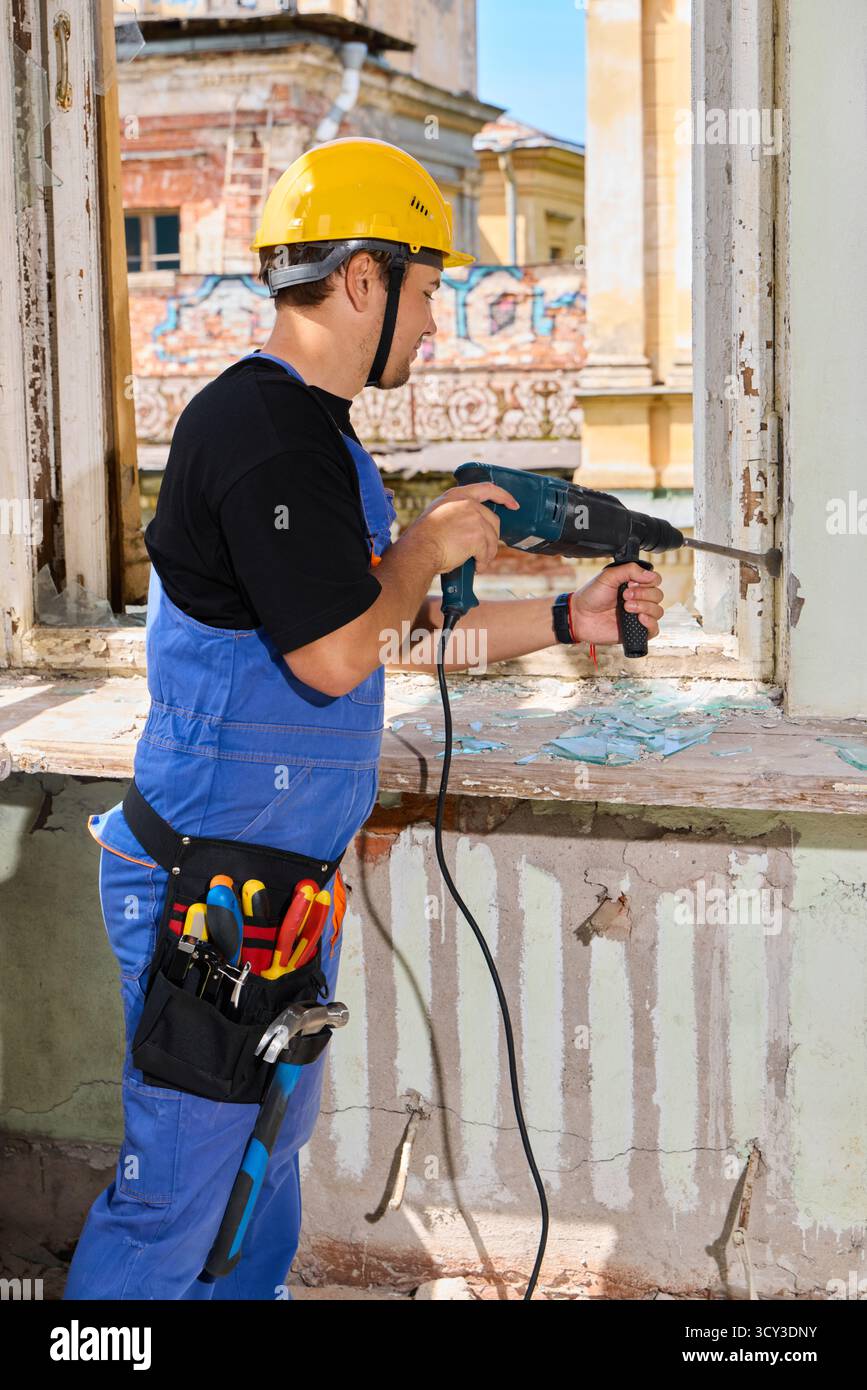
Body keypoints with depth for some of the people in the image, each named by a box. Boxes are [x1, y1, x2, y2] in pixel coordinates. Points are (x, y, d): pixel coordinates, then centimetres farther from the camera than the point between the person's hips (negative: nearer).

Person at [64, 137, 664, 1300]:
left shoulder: (311, 430, 14)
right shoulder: (266, 431, -20)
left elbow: (412, 624, 18)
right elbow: (336, 657, -24)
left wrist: (572, 620, 14)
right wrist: (425, 546, -8)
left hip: (282, 871, 10)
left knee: (271, 1143, 22)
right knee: (173, 1189, -1)